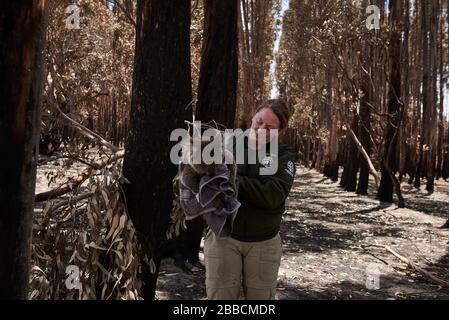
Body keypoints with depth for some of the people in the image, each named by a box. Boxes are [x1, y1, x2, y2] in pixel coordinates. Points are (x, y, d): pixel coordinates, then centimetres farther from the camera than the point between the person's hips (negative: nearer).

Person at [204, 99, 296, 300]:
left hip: (264, 241, 0)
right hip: (223, 235, 0)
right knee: (220, 295, 9)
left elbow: (274, 195, -18)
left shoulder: (284, 155, -2)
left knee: (261, 296, 15)